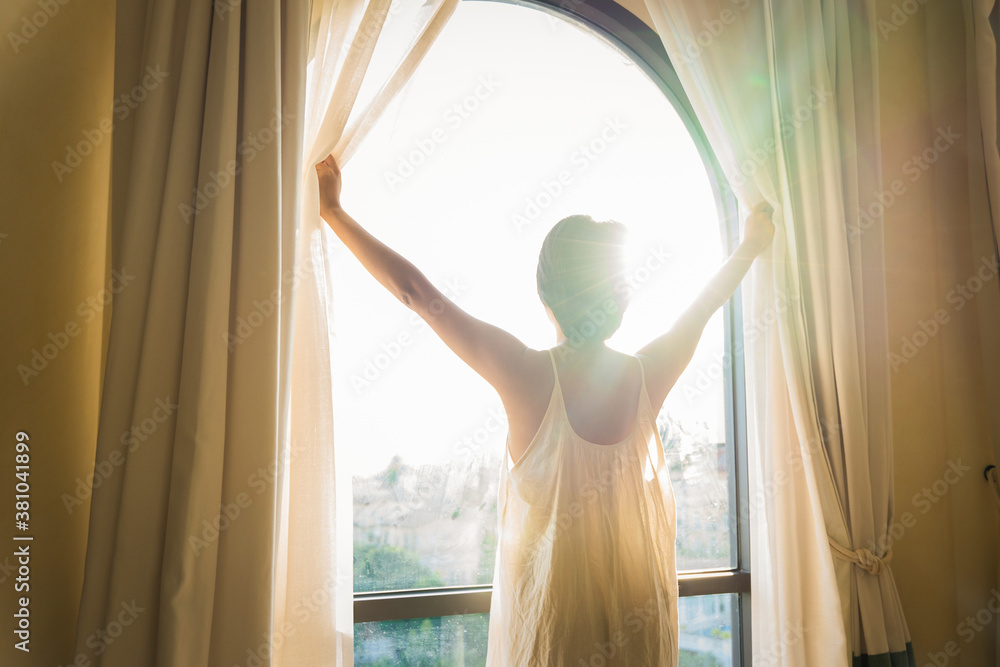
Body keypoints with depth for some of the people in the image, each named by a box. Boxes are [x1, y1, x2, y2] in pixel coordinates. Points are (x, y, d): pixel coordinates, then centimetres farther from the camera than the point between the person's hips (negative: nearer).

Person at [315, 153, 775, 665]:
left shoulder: (527, 374, -21)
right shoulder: (647, 376, -10)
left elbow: (414, 290, -16)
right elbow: (707, 302, 9)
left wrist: (333, 210, -7)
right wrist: (749, 245, 28)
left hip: (549, 596, -3)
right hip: (637, 605, 3)